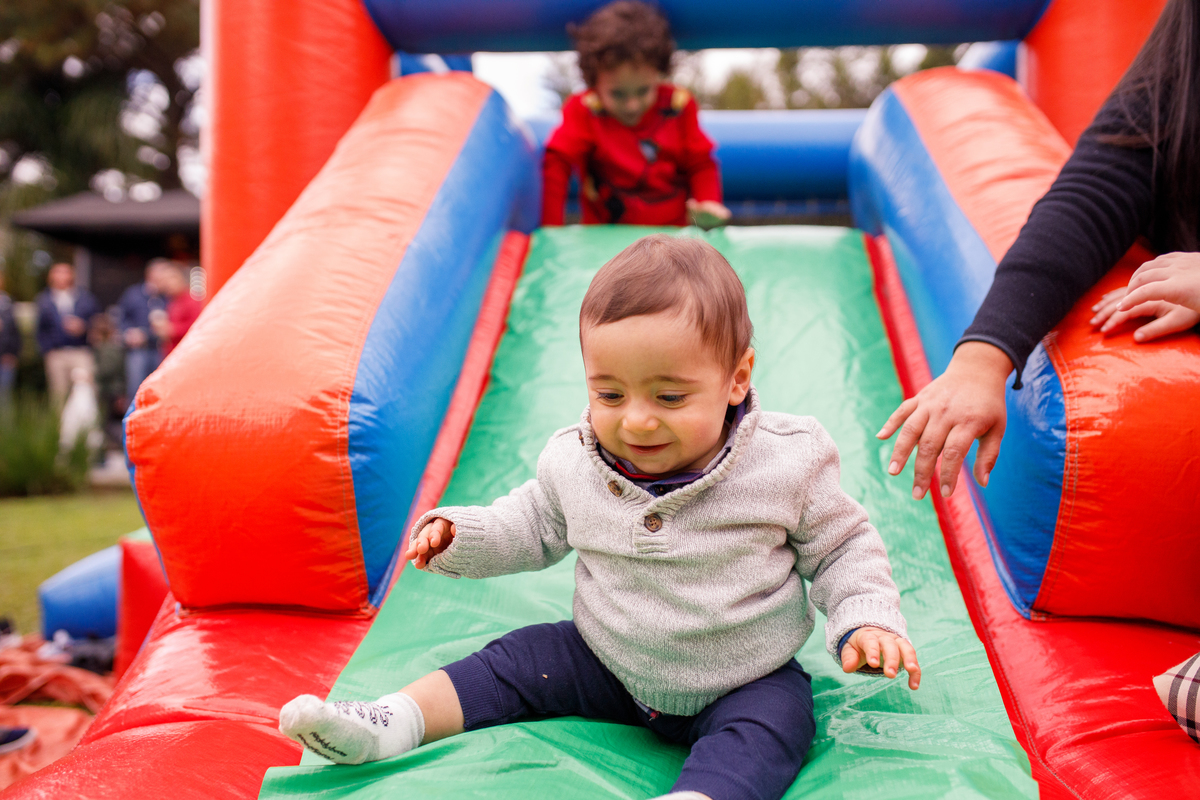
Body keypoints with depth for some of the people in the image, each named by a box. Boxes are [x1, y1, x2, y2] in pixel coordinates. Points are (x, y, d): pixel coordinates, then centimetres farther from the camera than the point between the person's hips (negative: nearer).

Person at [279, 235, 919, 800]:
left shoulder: (787, 463, -19)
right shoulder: (575, 462, -10)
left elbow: (842, 548, -3)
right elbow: (536, 526, 11)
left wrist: (867, 621, -18)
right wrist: (459, 534, -4)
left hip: (741, 682, -3)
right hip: (609, 662, 4)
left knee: (773, 717, -29)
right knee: (519, 661, -3)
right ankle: (390, 723, -2)